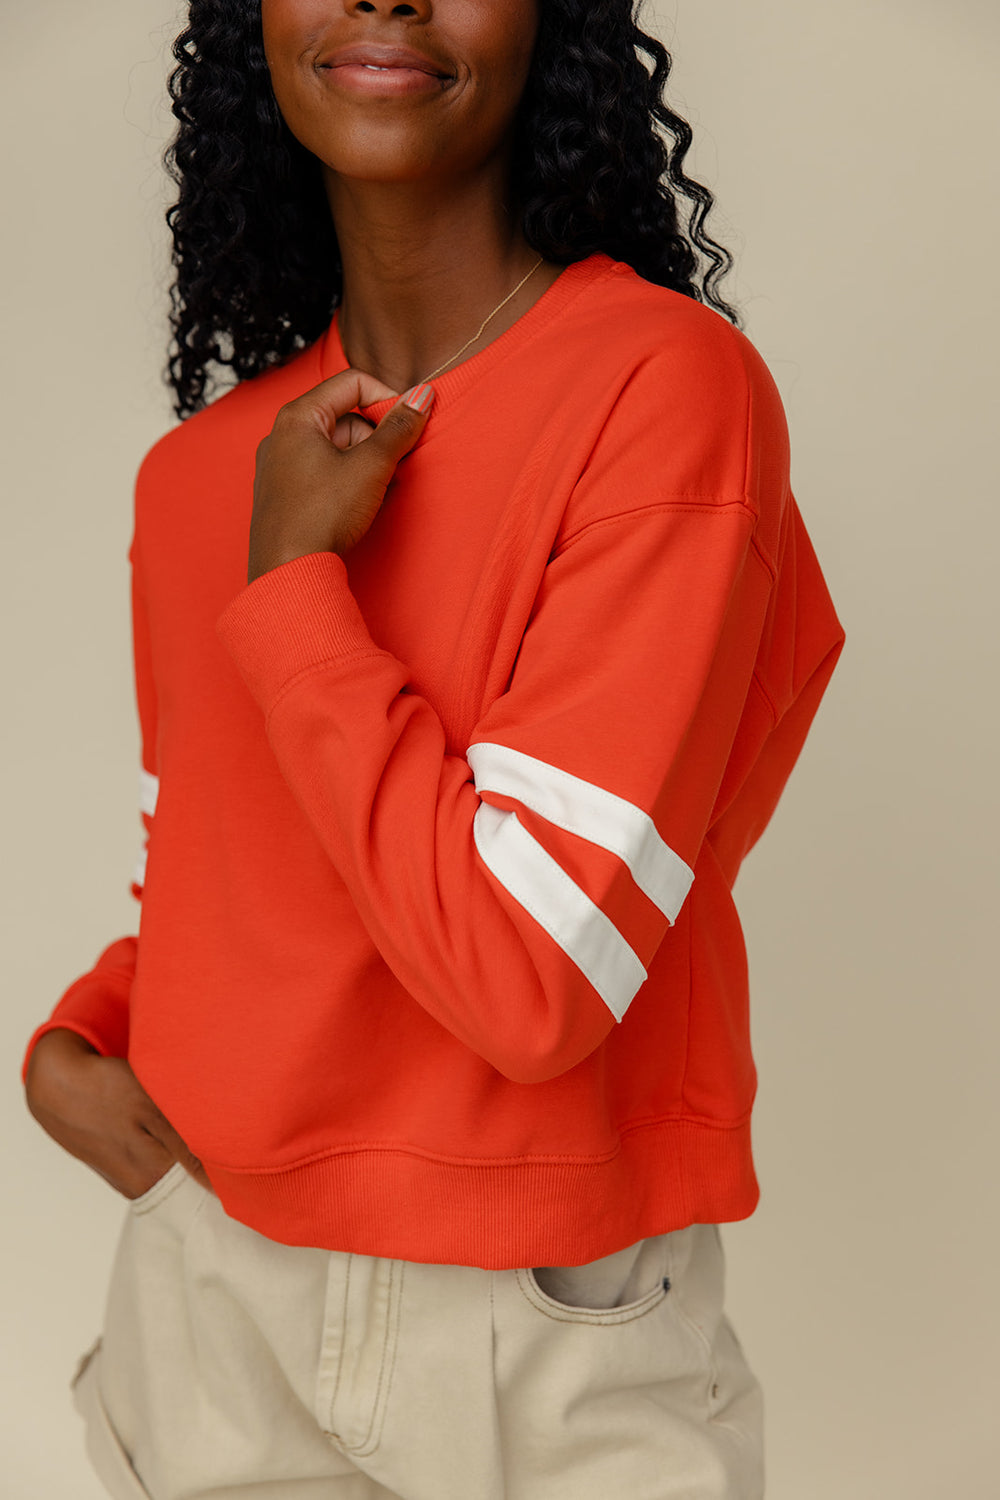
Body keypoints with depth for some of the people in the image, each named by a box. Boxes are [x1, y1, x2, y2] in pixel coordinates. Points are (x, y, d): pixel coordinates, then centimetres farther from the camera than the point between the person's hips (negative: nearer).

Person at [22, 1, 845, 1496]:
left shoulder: (671, 386, -17)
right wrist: (74, 1044, -4)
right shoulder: (196, 474, 1)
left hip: (541, 1332, -4)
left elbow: (534, 980, -23)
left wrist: (290, 587, -18)